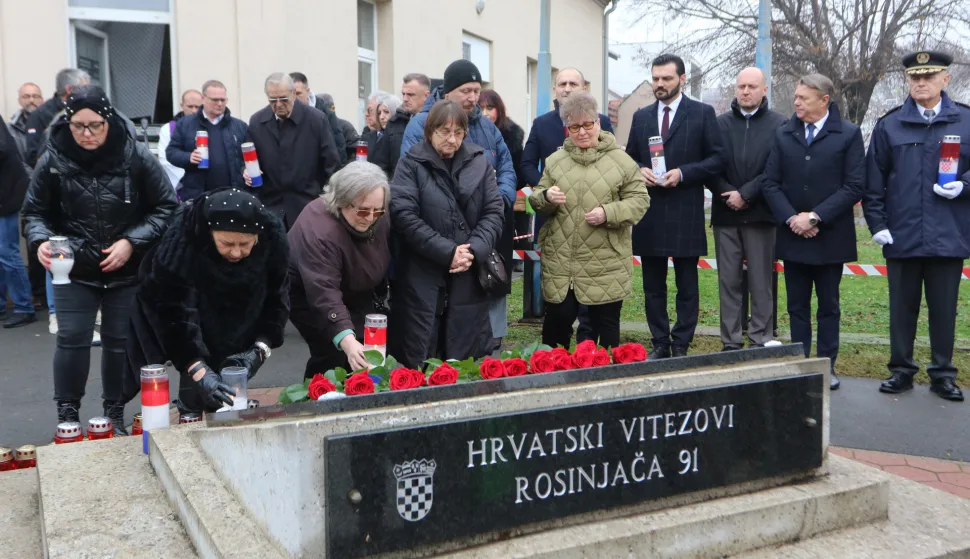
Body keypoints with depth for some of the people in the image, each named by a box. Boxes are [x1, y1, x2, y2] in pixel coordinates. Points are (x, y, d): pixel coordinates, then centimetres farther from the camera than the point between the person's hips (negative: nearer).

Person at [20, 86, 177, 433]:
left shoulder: (136, 156, -11)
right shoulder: (52, 160, -7)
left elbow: (166, 207, -6)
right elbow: (34, 212, 2)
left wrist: (132, 242, -17)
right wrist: (41, 241, -20)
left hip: (126, 270, 0)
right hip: (74, 270, 0)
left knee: (119, 340, 8)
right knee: (71, 339, -2)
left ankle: (115, 414, 23)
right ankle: (66, 416, 13)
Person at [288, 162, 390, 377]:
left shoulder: (378, 220, -15)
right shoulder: (318, 230, -38)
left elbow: (381, 258, 6)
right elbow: (325, 294, -45)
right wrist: (347, 342, -56)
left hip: (354, 293, 7)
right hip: (309, 295, -6)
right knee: (333, 354, -18)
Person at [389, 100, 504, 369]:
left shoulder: (479, 161, 10)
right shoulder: (411, 163, 1)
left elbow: (493, 212, 6)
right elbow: (404, 215, -10)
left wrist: (474, 250, -11)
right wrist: (448, 252, -15)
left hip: (469, 277, 3)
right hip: (422, 277, -2)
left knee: (468, 362, 6)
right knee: (419, 359, -1)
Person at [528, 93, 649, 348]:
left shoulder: (621, 161, 0)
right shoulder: (555, 161, 9)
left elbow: (639, 199, -1)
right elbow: (537, 201, 13)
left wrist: (608, 213, -16)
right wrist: (546, 197, -11)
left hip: (606, 264, -2)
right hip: (560, 261, 2)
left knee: (606, 322, 8)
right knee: (558, 318, 8)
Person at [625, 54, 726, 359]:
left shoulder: (703, 113, 1)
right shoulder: (641, 116, 13)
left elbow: (717, 159, -2)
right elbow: (630, 158, 17)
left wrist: (682, 173, -14)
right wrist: (639, 171, -5)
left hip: (686, 213, -4)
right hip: (649, 213, 4)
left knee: (687, 286, 3)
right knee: (653, 286, 9)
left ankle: (681, 347, 12)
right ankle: (660, 343, 19)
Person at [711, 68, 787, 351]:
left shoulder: (779, 125, 2)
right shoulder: (721, 123, 10)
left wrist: (745, 194, -12)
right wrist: (727, 194, -9)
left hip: (761, 214, -2)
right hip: (726, 214, 3)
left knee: (761, 283, 2)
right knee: (729, 281, 6)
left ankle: (761, 343, 9)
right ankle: (730, 343, 12)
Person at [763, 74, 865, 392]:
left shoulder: (849, 135, -3)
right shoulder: (783, 134, 6)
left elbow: (854, 186, -9)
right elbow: (771, 183, 3)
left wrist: (815, 217, -16)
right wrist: (791, 218, -11)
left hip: (830, 237, -3)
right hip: (792, 235, 3)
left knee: (828, 306, 7)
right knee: (797, 306, 9)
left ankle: (827, 366, 15)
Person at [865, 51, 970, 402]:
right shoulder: (889, 125, 6)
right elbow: (873, 181, 5)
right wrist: (877, 224, -1)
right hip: (902, 236, 1)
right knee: (902, 307, 9)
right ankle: (901, 370, 20)